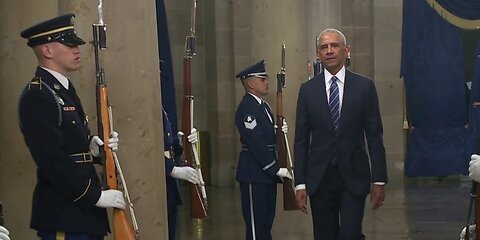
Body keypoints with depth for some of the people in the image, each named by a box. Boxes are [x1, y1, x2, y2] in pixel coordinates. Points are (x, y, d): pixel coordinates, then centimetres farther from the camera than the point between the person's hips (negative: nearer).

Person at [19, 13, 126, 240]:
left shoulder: (64, 89, 15)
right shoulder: (36, 97, -15)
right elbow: (52, 159, -22)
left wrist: (93, 146, 1)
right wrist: (96, 195, -17)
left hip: (83, 210, 10)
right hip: (63, 215, -10)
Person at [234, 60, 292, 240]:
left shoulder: (263, 106, 15)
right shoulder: (246, 108, -16)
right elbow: (256, 143, -21)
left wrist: (280, 132, -1)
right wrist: (277, 169, -19)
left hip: (267, 172, 10)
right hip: (254, 173, -9)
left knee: (267, 220, 13)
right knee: (256, 223, -5)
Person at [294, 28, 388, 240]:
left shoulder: (364, 86, 0)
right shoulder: (308, 90, 4)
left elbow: (375, 136, 1)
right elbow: (301, 139, 4)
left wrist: (379, 180, -2)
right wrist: (300, 183, -1)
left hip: (354, 176, -2)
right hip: (319, 177, 2)